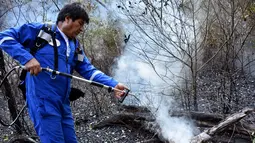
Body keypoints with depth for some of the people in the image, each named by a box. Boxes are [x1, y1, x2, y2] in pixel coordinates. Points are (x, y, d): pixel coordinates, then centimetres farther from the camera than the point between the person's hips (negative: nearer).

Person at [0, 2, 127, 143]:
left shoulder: (75, 46, 18)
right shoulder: (39, 30, -3)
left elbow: (90, 71, 12)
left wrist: (114, 84, -2)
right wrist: (27, 58, -19)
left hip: (63, 104, 8)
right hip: (43, 101, -8)